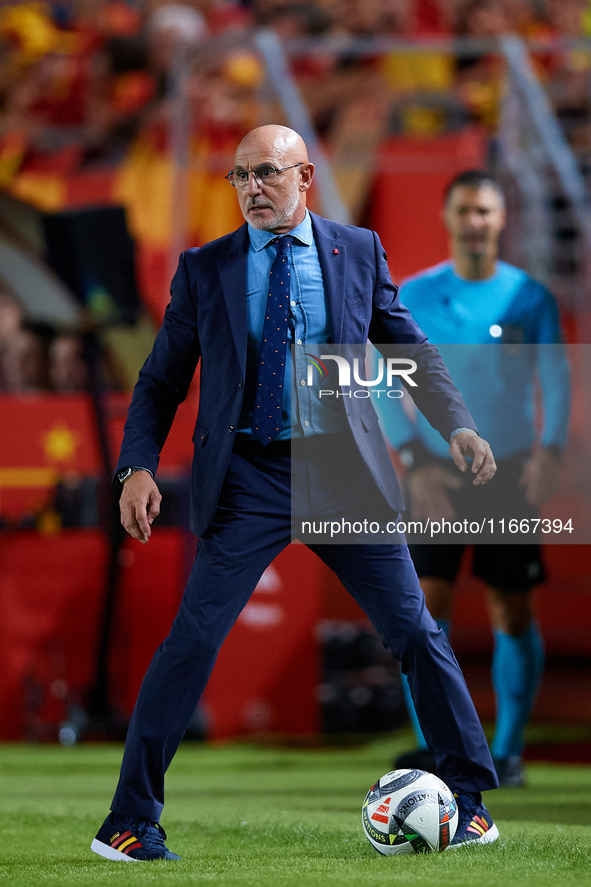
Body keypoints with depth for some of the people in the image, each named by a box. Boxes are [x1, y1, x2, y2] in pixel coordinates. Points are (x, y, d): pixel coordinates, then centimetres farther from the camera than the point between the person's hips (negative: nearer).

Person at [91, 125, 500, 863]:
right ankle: (130, 822, -3)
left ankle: (468, 800, 15)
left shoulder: (358, 250, 7)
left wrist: (457, 424, -2)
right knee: (192, 641, -9)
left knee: (414, 631, 1)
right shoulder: (204, 269, 4)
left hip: (344, 469, 1)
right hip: (249, 477, -1)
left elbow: (408, 347, 13)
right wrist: (139, 467, -8)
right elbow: (161, 380, 6)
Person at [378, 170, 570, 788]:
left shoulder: (530, 298, 1)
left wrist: (550, 453, -21)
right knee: (427, 600, -13)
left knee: (512, 613, 2)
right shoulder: (414, 297, 1)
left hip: (509, 477, 0)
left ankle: (508, 752, 13)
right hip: (437, 476, 0)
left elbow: (556, 381, -4)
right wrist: (418, 463, -13)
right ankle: (431, 745, -14)